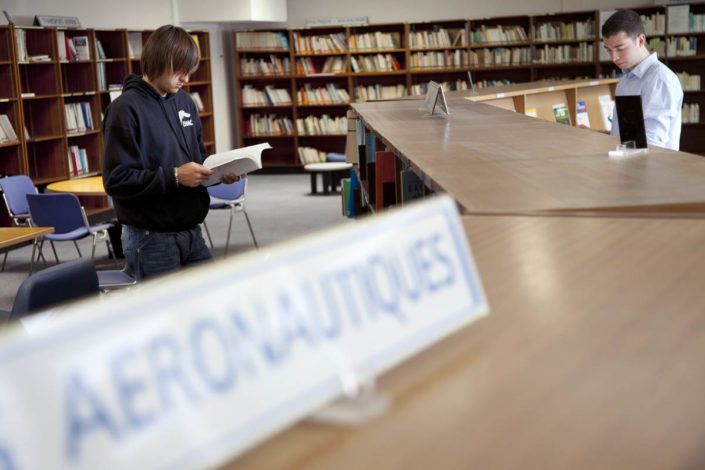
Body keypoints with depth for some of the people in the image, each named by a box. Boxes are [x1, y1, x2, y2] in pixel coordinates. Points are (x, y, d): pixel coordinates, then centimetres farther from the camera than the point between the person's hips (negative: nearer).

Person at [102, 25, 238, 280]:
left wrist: (218, 172, -1)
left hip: (190, 231, 7)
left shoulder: (184, 101, 10)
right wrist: (174, 177, -23)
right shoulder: (126, 109, -13)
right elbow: (116, 180, -18)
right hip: (151, 238, -7)